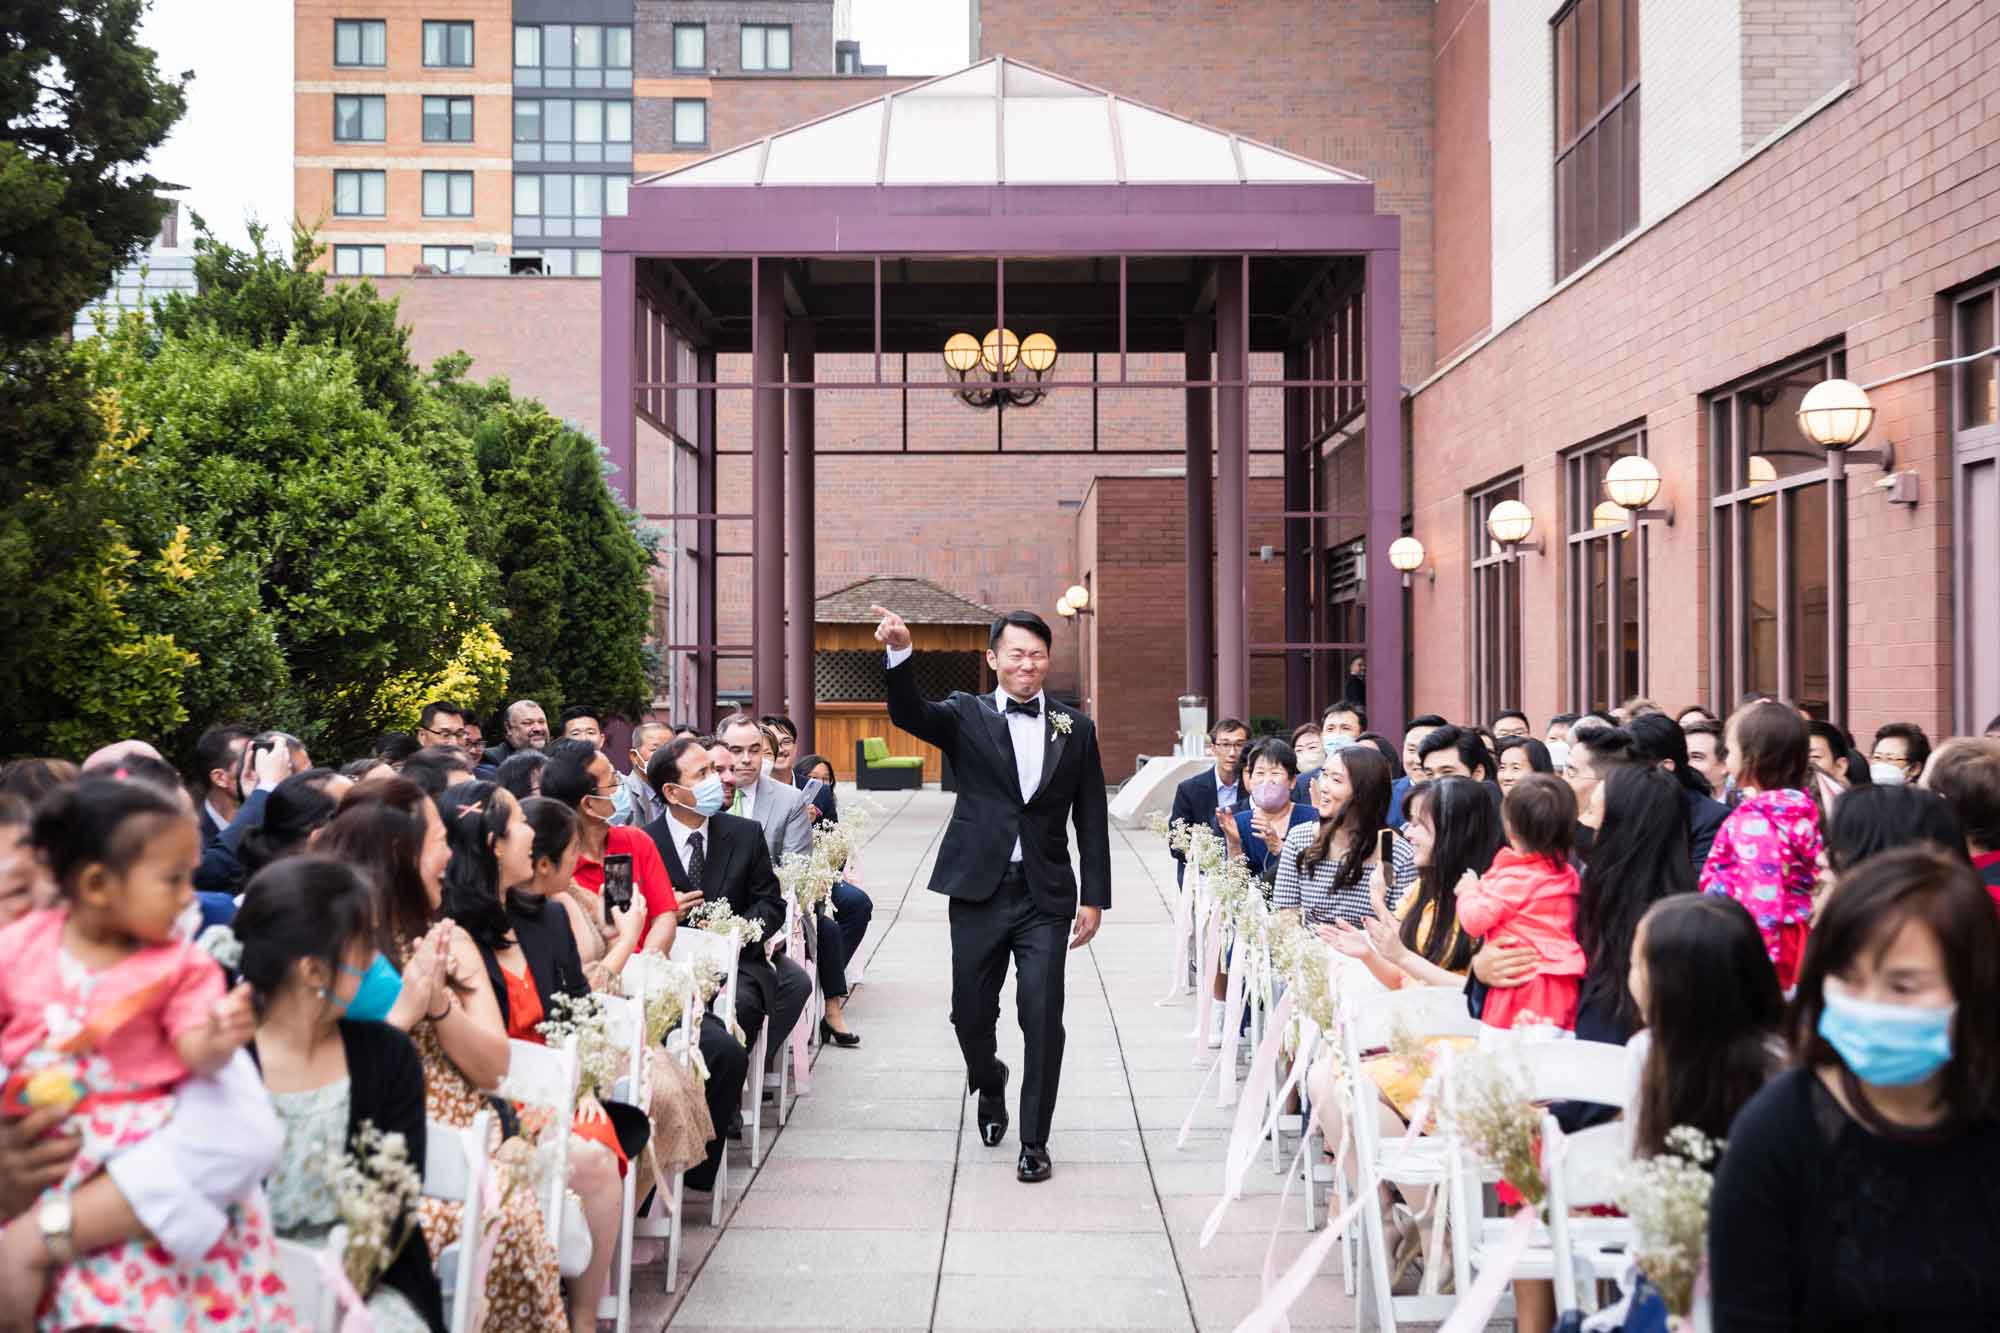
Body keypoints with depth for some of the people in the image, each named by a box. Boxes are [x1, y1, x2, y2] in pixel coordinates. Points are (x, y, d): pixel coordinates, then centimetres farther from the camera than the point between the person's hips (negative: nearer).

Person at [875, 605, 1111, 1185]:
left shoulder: (1075, 730, 6)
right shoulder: (967, 715, 3)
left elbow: (1092, 821, 7)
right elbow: (910, 713, -18)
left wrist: (1094, 897, 2)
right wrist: (900, 652, -36)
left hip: (1045, 896, 0)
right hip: (979, 891, 0)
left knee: (1043, 1020, -3)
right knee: (970, 1012, 10)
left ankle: (1035, 1142, 11)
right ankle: (989, 1083, 42)